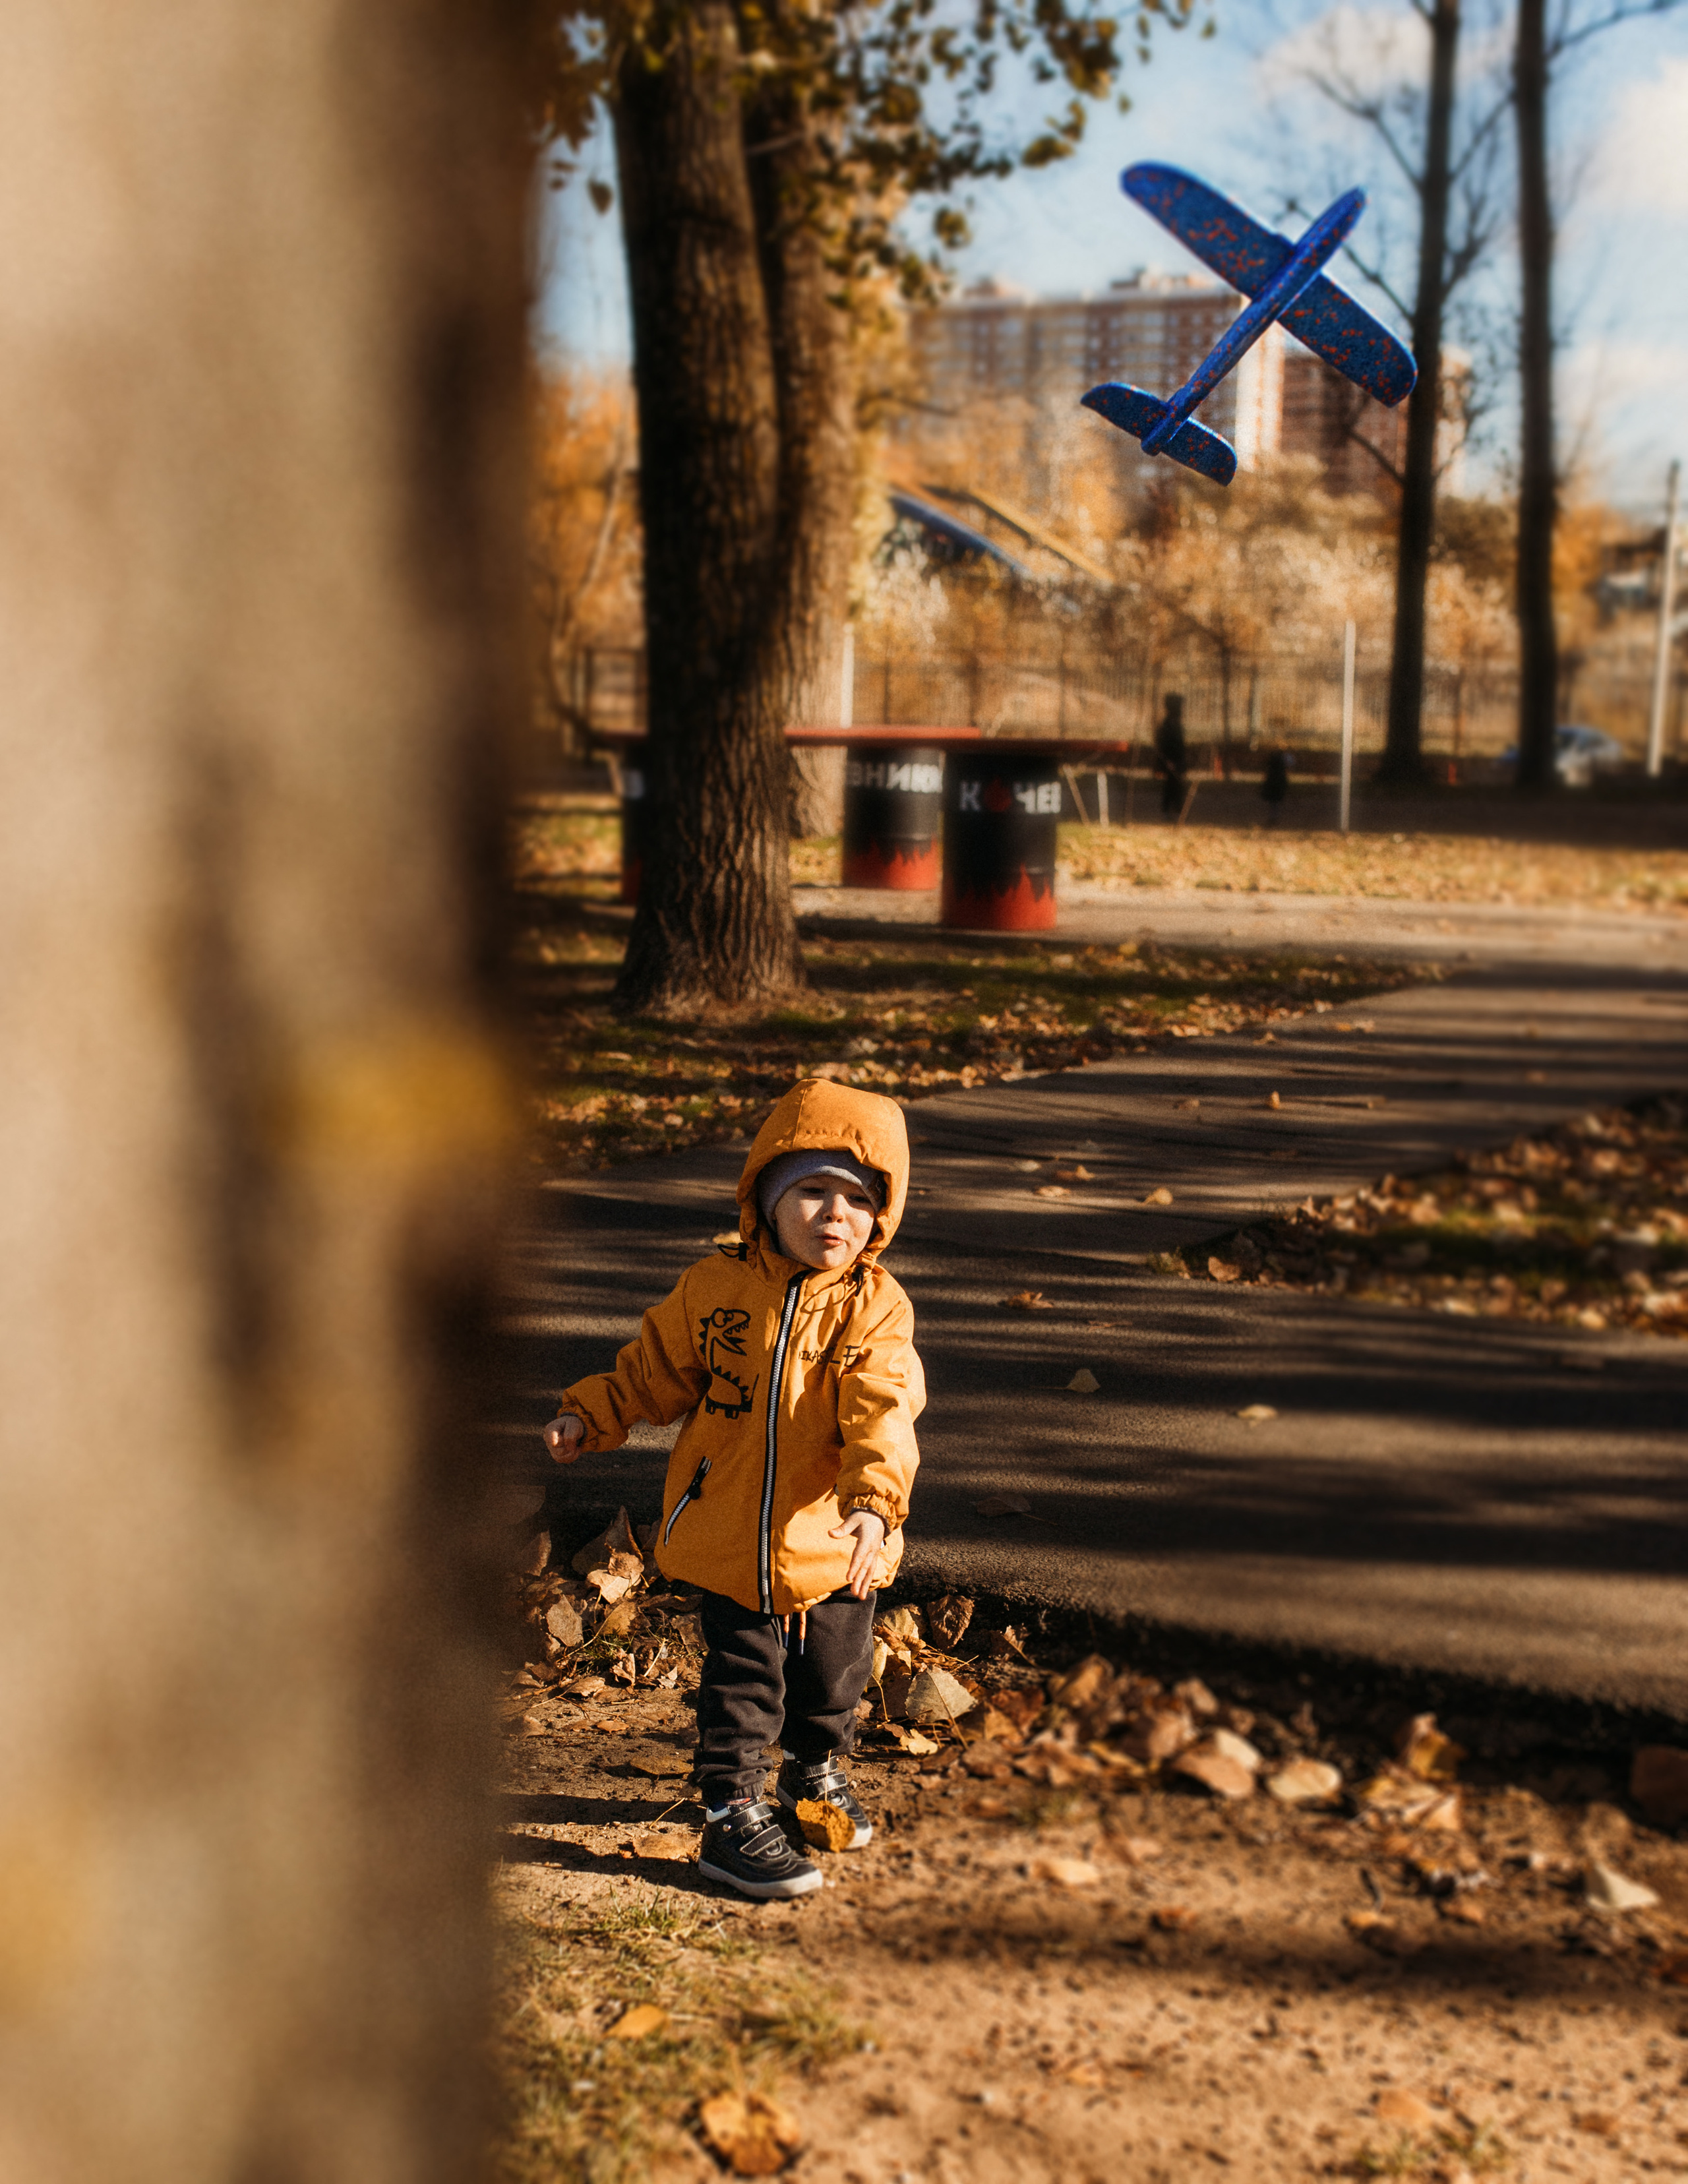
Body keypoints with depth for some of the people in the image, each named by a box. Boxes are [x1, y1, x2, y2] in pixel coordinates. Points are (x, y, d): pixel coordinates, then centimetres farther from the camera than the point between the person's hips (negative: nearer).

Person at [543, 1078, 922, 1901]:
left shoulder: (876, 1308, -9)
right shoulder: (714, 1288, -5)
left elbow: (882, 1410, -21)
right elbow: (654, 1372, 10)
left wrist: (874, 1501, -34)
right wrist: (588, 1416, 1)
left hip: (834, 1545, 1)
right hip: (728, 1535, -1)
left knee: (833, 1673, 18)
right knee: (743, 1680, 3)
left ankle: (816, 1770, 45)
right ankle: (731, 1816, 16)